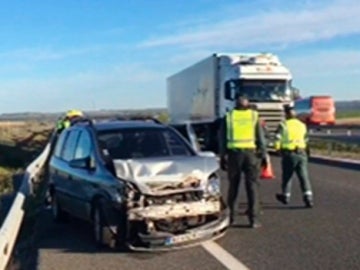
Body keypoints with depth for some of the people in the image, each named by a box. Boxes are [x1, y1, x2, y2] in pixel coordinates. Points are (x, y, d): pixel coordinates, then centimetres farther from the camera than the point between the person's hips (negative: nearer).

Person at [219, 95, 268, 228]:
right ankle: (254, 219, -2)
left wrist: (222, 157, 10)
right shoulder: (254, 116, 6)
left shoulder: (228, 117, 7)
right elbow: (260, 138, 3)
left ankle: (230, 216, 18)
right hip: (250, 153, -1)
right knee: (252, 186, 1)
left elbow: (222, 139, 6)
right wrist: (264, 155, 6)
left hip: (234, 154, 1)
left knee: (233, 186, 12)